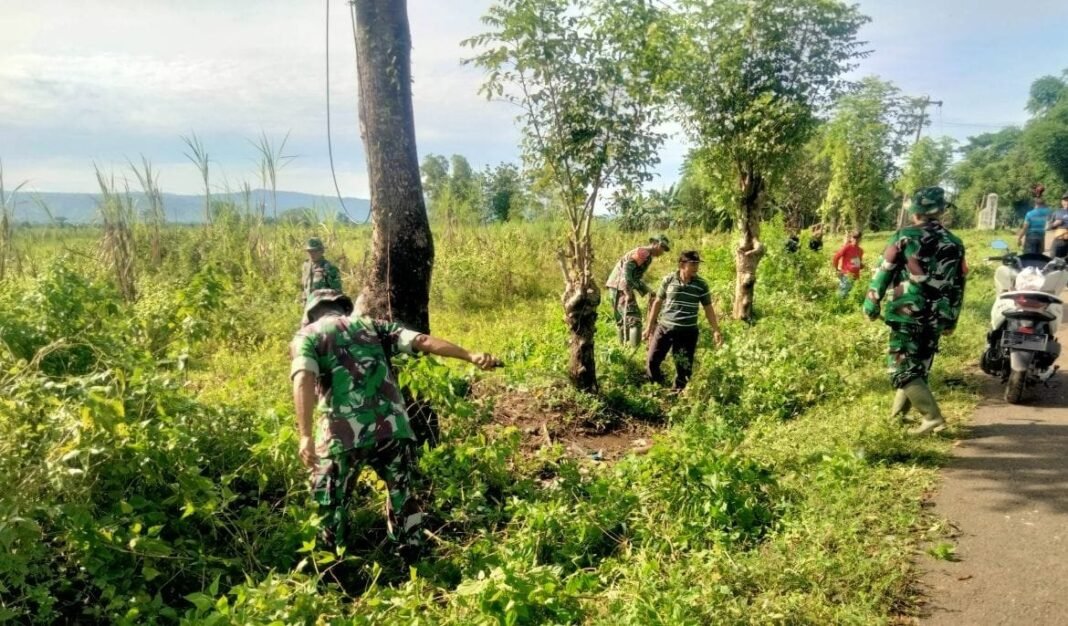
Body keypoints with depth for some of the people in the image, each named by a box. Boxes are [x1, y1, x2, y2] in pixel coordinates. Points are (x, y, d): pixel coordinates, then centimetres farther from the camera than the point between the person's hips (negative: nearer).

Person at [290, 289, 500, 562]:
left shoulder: (307, 336, 13)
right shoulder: (372, 325, 22)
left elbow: (304, 380, -7)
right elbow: (423, 341, 8)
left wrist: (306, 435, -17)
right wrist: (471, 356, 1)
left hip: (343, 434, -2)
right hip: (392, 427, 3)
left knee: (330, 506, 18)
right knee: (402, 497, 22)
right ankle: (413, 564, 28)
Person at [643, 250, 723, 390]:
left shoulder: (701, 284, -5)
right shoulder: (668, 280, -5)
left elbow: (708, 308, 4)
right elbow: (657, 302, 5)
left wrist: (716, 330, -1)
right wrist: (650, 326, 7)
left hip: (688, 332, 0)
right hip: (664, 327, 1)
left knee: (684, 368, 5)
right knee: (652, 361, 5)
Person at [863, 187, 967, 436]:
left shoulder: (905, 237, -5)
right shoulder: (955, 243, 11)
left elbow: (883, 272, -6)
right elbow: (958, 285, 15)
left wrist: (871, 304, 3)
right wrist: (951, 320, 22)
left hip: (907, 314, -6)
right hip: (937, 319, 6)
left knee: (903, 370, -2)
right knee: (918, 369, 15)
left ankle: (933, 416, -10)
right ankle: (899, 412, 25)